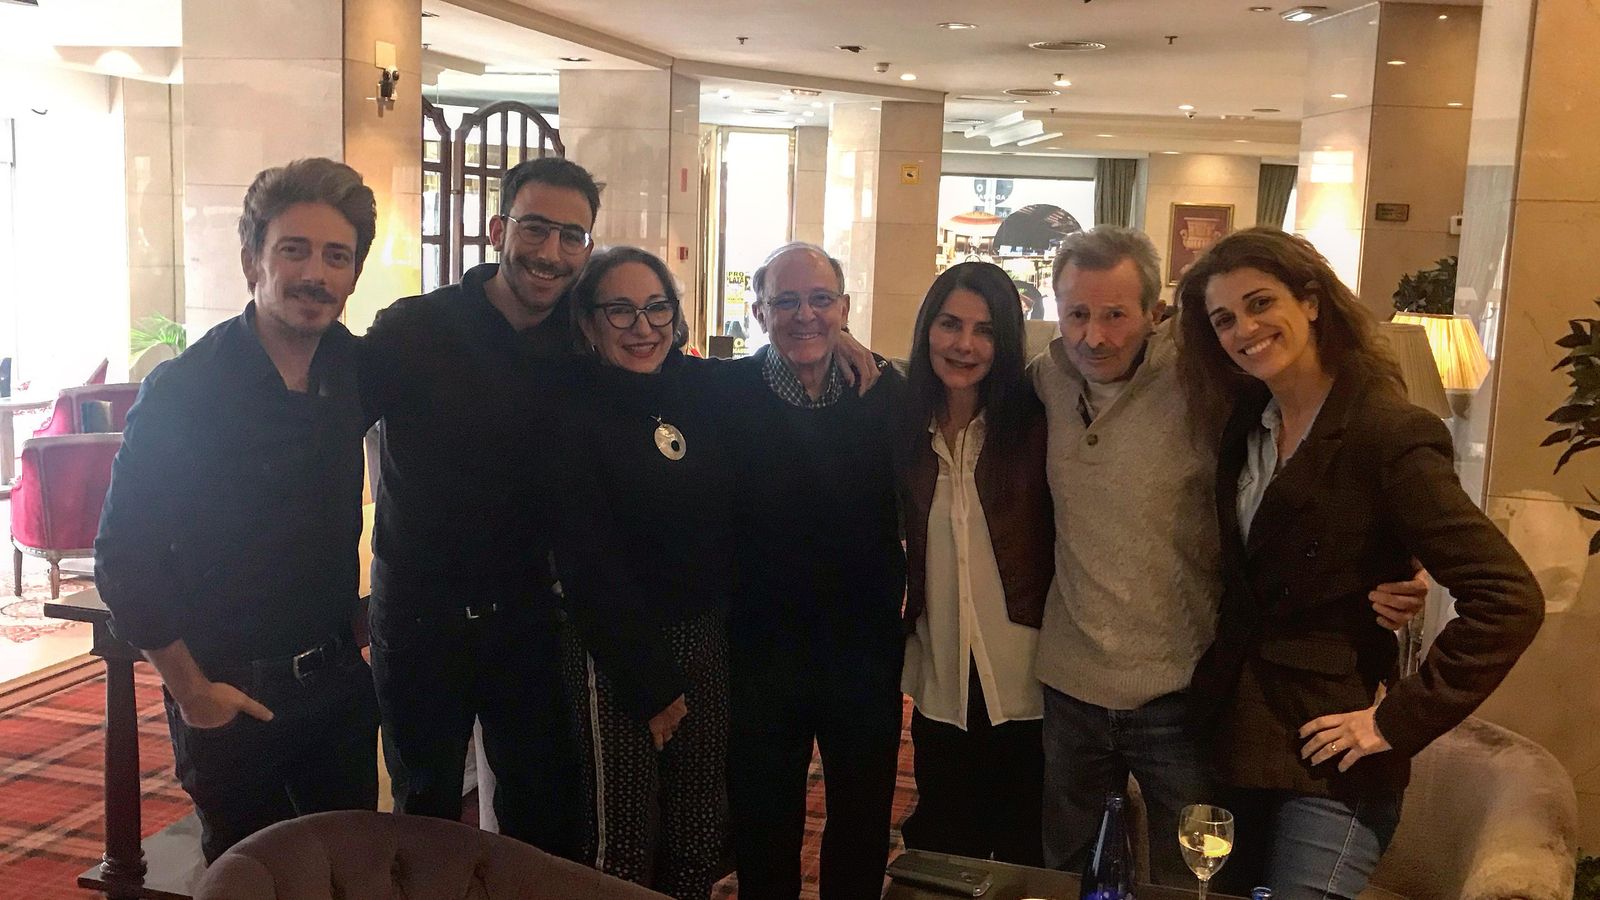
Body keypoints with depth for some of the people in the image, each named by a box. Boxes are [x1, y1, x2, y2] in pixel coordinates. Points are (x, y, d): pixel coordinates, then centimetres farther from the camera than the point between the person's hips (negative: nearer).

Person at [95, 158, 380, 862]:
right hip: (228, 693, -4)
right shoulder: (182, 392, -17)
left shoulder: (357, 369, -3)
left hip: (338, 678, 4)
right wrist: (191, 688, -12)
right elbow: (124, 558, -14)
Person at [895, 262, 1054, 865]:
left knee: (1023, 858, 12)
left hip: (1025, 678, -3)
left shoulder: (1035, 422, -8)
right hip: (940, 683, 3)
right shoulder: (906, 426, 1)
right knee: (942, 859, 16)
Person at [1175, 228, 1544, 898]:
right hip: (1237, 744, 7)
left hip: (1329, 769, -7)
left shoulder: (1387, 432, -17)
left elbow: (1509, 599, -23)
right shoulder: (1247, 425, 4)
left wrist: (1400, 721, -19)